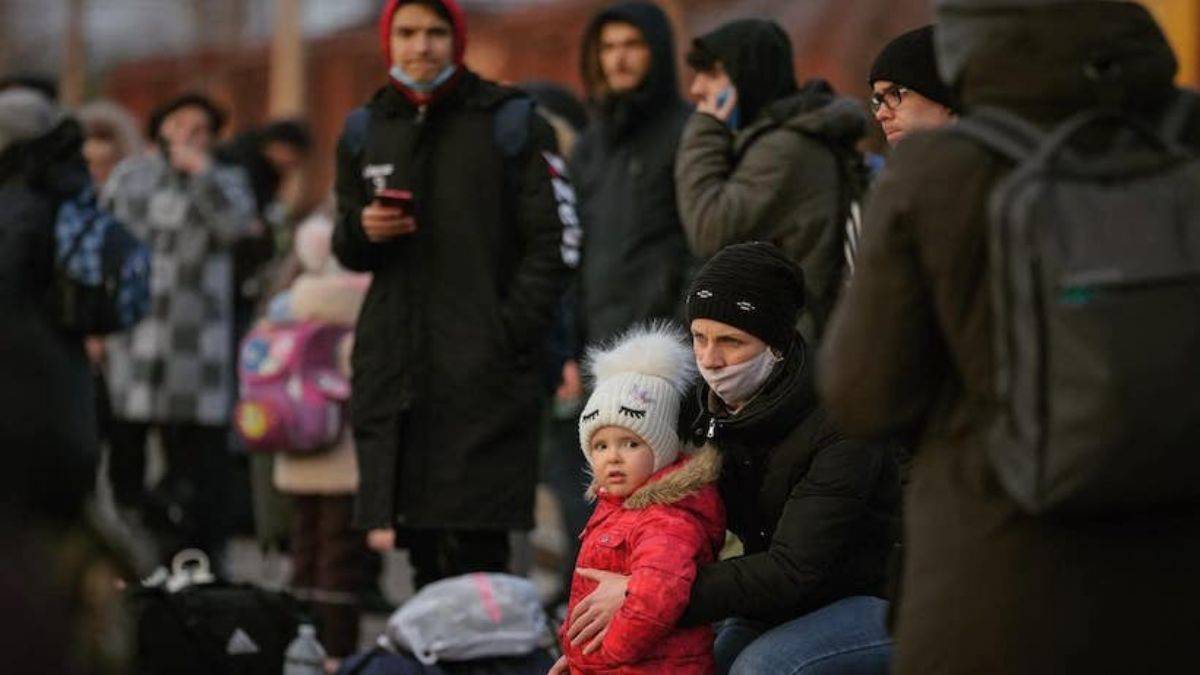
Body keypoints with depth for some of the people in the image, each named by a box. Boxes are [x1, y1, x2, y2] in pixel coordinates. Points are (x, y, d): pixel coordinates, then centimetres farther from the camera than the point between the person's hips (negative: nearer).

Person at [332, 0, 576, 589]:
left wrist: (510, 332, -12)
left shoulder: (511, 125, 3)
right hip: (393, 361, 5)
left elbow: (554, 241, -1)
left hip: (484, 367, -4)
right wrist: (363, 232, 0)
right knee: (421, 552, 4)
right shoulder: (364, 131, 16)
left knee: (475, 547, -12)